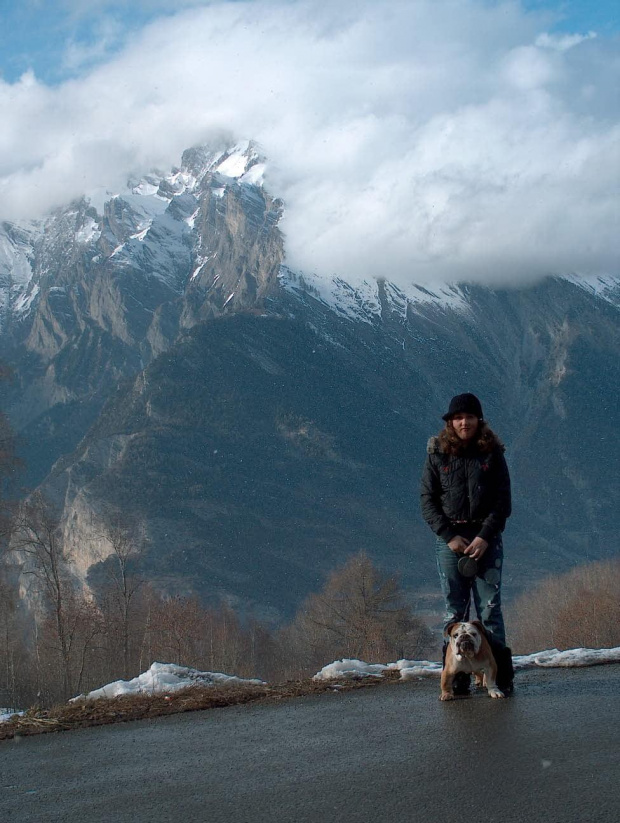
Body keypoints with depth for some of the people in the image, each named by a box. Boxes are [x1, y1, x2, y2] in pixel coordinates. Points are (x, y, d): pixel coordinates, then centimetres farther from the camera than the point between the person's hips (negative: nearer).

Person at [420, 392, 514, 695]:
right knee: (454, 610, -1)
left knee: (490, 607, -5)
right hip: (450, 538, 1)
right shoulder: (437, 454, 5)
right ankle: (457, 676, 1)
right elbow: (427, 501, 3)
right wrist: (450, 536, -8)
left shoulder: (492, 453, 4)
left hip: (486, 537, -1)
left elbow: (503, 500, 2)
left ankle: (502, 677, -3)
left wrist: (485, 537, -10)